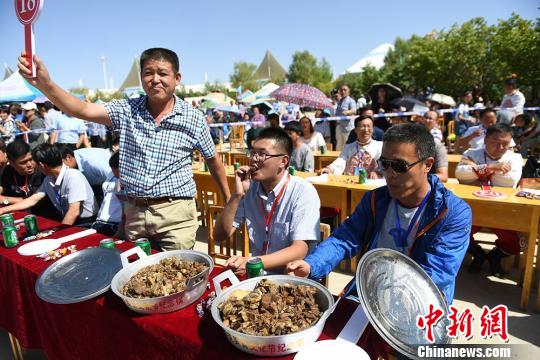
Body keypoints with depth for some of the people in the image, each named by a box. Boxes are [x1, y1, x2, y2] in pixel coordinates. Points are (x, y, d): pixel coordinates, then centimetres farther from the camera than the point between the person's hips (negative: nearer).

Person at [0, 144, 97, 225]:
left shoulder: (73, 177, -21)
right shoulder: (48, 179, 5)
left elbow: (74, 212, -25)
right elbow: (32, 200, 15)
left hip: (86, 223, -7)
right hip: (68, 222, 7)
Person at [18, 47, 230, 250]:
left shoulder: (194, 118, -3)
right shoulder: (128, 110, 1)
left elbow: (213, 160, 6)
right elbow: (83, 110, -11)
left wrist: (229, 200, 10)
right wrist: (45, 84, -28)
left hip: (176, 214, -2)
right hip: (135, 212, 3)